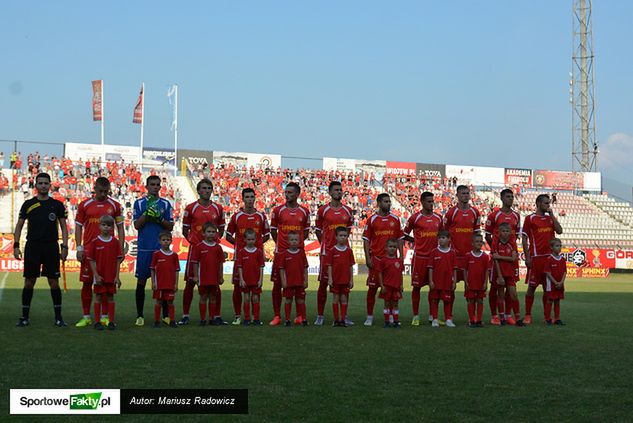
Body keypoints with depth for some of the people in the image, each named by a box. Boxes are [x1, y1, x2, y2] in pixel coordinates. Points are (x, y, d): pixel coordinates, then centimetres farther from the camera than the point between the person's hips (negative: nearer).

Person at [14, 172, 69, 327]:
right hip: (32, 247, 0)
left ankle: (58, 317, 6)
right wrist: (16, 246, -1)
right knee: (29, 281, 2)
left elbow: (63, 227, 8)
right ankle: (24, 317, 10)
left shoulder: (57, 205, 7)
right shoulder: (28, 204, 7)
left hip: (51, 247, 0)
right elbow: (19, 226, 9)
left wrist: (64, 247, -1)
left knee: (54, 282, 0)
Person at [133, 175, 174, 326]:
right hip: (144, 248, -1)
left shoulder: (166, 204, 9)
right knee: (141, 281, 2)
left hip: (161, 248, 1)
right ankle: (139, 315, 9)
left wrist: (160, 218, -11)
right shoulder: (139, 203, 6)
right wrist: (146, 214, -15)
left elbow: (170, 227, 6)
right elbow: (136, 225, -1)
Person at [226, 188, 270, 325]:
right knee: (237, 285, 0)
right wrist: (241, 244, 1)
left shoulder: (261, 216, 6)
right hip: (240, 255, -1)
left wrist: (255, 244, 5)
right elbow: (228, 235, 9)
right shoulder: (236, 216, 3)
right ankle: (237, 316, 8)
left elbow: (266, 235, 16)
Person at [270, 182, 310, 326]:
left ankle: (300, 316, 12)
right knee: (277, 284, 0)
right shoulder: (278, 210, 2)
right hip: (281, 252, -1)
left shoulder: (304, 211, 6)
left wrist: (297, 242, 5)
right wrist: (280, 244, 6)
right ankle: (277, 316, 7)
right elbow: (273, 230, 9)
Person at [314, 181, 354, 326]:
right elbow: (318, 230, 7)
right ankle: (320, 316, 8)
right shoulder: (323, 210, 0)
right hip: (327, 251, -3)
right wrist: (326, 243, 5)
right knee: (323, 283, 1)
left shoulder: (348, 211, 8)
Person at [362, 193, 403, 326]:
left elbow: (399, 239, 12)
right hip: (376, 258, -2)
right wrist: (367, 258, -6)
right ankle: (369, 316, 9)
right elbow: (366, 240, 1)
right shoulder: (372, 219, 1)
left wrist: (401, 256, 4)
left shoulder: (395, 219, 8)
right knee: (372, 287, 1)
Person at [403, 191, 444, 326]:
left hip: (435, 257, 4)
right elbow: (404, 235, 4)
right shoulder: (415, 218, -3)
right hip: (419, 257, -4)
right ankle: (416, 316, 7)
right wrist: (416, 240, 0)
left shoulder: (438, 218, 9)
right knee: (417, 286, 0)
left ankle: (432, 316, 15)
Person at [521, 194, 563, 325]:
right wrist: (527, 257, -10)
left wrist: (551, 215, -2)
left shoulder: (551, 218, 15)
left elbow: (559, 231, 0)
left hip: (549, 256, 5)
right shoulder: (530, 218, 0)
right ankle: (528, 315, 4)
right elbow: (524, 238, -3)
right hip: (536, 257, -5)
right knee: (532, 286, -2)